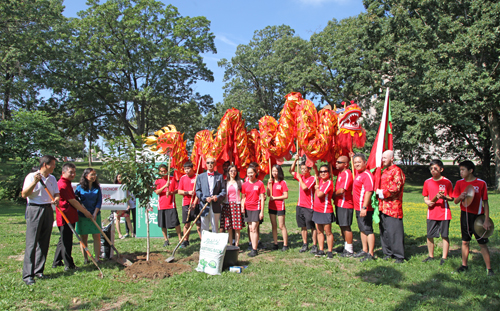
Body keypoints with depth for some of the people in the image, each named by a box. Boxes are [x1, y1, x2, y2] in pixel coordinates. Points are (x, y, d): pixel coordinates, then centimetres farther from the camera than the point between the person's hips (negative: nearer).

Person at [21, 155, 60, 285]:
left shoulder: (52, 178, 12)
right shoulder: (31, 176, -5)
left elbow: (56, 193, 13)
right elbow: (24, 194, -11)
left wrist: (56, 199, -9)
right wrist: (34, 182, -22)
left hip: (48, 210, 6)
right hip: (34, 210, -6)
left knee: (44, 243, 8)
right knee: (31, 243, -7)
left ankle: (39, 270, 17)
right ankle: (28, 275, -3)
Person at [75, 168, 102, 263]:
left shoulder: (97, 188, 6)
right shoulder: (80, 187, 1)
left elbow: (99, 201, 2)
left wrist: (95, 213, -8)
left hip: (95, 215, 1)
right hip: (82, 216, -1)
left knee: (97, 236, -2)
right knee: (83, 238, 4)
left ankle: (97, 258, 4)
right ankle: (86, 258, 15)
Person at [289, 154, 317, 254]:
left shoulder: (312, 178, -10)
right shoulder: (301, 177, 11)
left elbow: (304, 187, -22)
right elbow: (291, 171, 19)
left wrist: (300, 178, -8)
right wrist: (295, 160, 10)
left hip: (309, 207, -7)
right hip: (300, 205, 7)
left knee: (312, 227, -1)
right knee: (303, 226, 12)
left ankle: (314, 246, 7)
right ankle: (305, 245, 21)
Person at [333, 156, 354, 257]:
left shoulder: (347, 174, -17)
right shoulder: (339, 172, 10)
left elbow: (342, 190, -23)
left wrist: (333, 195, -7)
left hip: (345, 204, -9)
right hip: (338, 203, 9)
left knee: (346, 227, -3)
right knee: (342, 226, 14)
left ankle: (349, 250, 6)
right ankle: (346, 246, 25)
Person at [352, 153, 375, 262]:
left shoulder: (367, 175, -16)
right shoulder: (358, 173, 12)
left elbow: (369, 192, -24)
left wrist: (364, 207, -28)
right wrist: (353, 156, 34)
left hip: (364, 209, -10)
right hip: (358, 208, 10)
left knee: (368, 230, -6)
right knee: (362, 229, 16)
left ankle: (370, 254, -2)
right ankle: (364, 250, 25)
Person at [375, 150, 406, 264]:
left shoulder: (397, 171, -8)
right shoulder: (384, 171, 19)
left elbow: (396, 188, -16)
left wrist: (382, 192, -11)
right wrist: (378, 191, 10)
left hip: (393, 207, -8)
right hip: (383, 206, 9)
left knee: (394, 231, -6)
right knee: (384, 230, 11)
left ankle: (399, 256, 2)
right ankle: (388, 253, 21)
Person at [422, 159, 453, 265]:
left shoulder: (447, 182, -4)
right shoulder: (427, 182, 6)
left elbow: (451, 198, 0)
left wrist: (444, 197, -20)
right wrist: (427, 201, -6)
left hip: (444, 213, -3)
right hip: (431, 212, 3)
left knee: (445, 235, 2)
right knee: (429, 235, 7)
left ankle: (444, 258, 13)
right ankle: (431, 256, 23)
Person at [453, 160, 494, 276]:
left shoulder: (481, 183, -8)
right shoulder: (460, 183, 2)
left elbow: (485, 202, -5)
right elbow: (455, 201, 3)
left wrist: (487, 220, -8)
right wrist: (460, 197, -20)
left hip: (478, 216, -3)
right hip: (465, 215, 4)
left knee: (483, 243, 0)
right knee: (465, 242, 11)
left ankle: (489, 268, 9)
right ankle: (464, 265, 22)